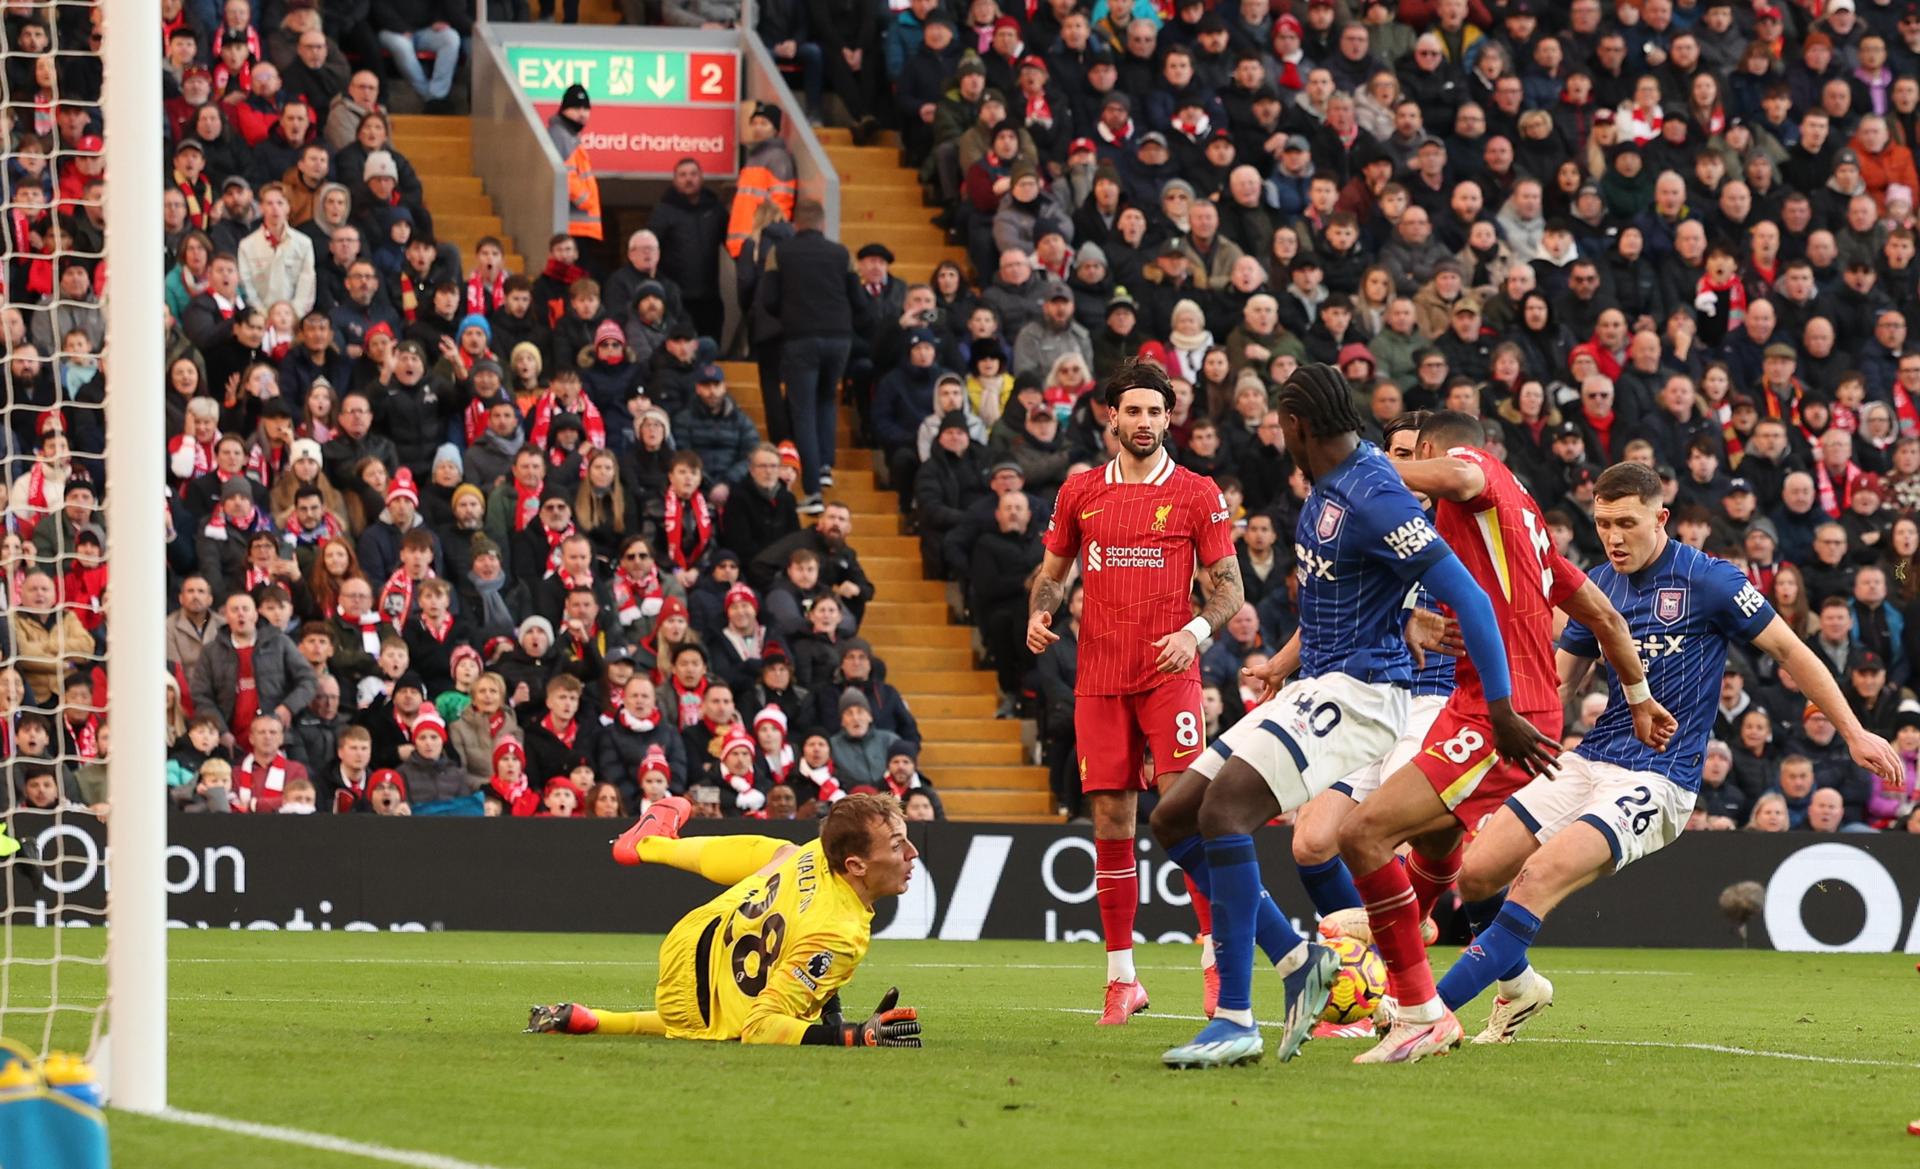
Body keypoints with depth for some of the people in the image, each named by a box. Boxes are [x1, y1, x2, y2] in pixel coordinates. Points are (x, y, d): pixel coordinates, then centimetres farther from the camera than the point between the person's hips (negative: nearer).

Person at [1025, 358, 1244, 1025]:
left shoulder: (1195, 494, 2)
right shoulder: (1081, 492, 11)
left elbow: (1229, 586, 3)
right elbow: (1052, 571, 21)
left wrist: (1196, 632, -15)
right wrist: (1039, 615, 0)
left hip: (1169, 675, -3)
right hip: (1099, 680, 3)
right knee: (1110, 824, 2)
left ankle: (1216, 955, -6)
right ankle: (1121, 977, 8)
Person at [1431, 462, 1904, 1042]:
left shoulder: (1707, 580, -8)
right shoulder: (1599, 586, 9)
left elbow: (1789, 650, 0)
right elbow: (1559, 680, 17)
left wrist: (1855, 733, -1)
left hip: (1656, 778, -7)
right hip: (1587, 764, 7)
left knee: (1536, 880, -25)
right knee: (1475, 873, -4)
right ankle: (1519, 987, 24)